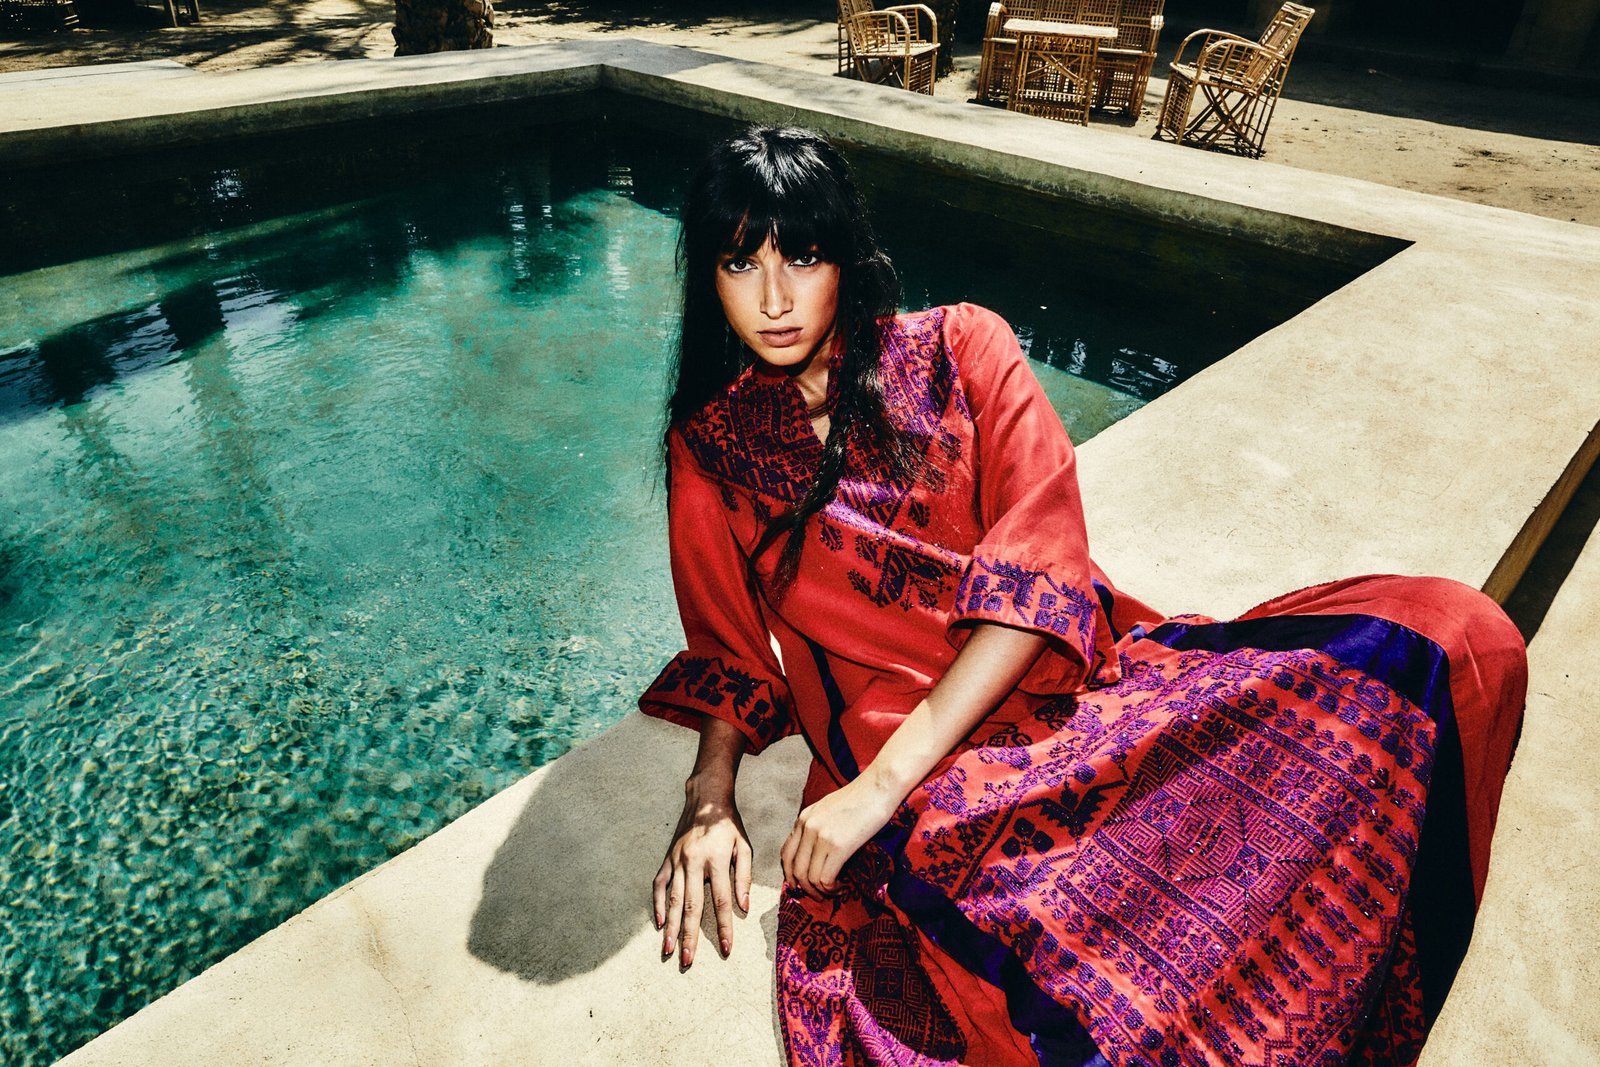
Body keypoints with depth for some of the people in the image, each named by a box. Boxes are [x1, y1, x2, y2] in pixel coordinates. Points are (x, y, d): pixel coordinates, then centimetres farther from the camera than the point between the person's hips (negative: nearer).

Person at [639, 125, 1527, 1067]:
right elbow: (727, 646, 15)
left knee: (1456, 634, -18)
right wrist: (709, 799, -5)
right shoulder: (709, 447, 10)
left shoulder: (958, 350, 5)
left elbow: (1039, 567, -7)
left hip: (1079, 677, 2)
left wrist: (884, 779, -15)